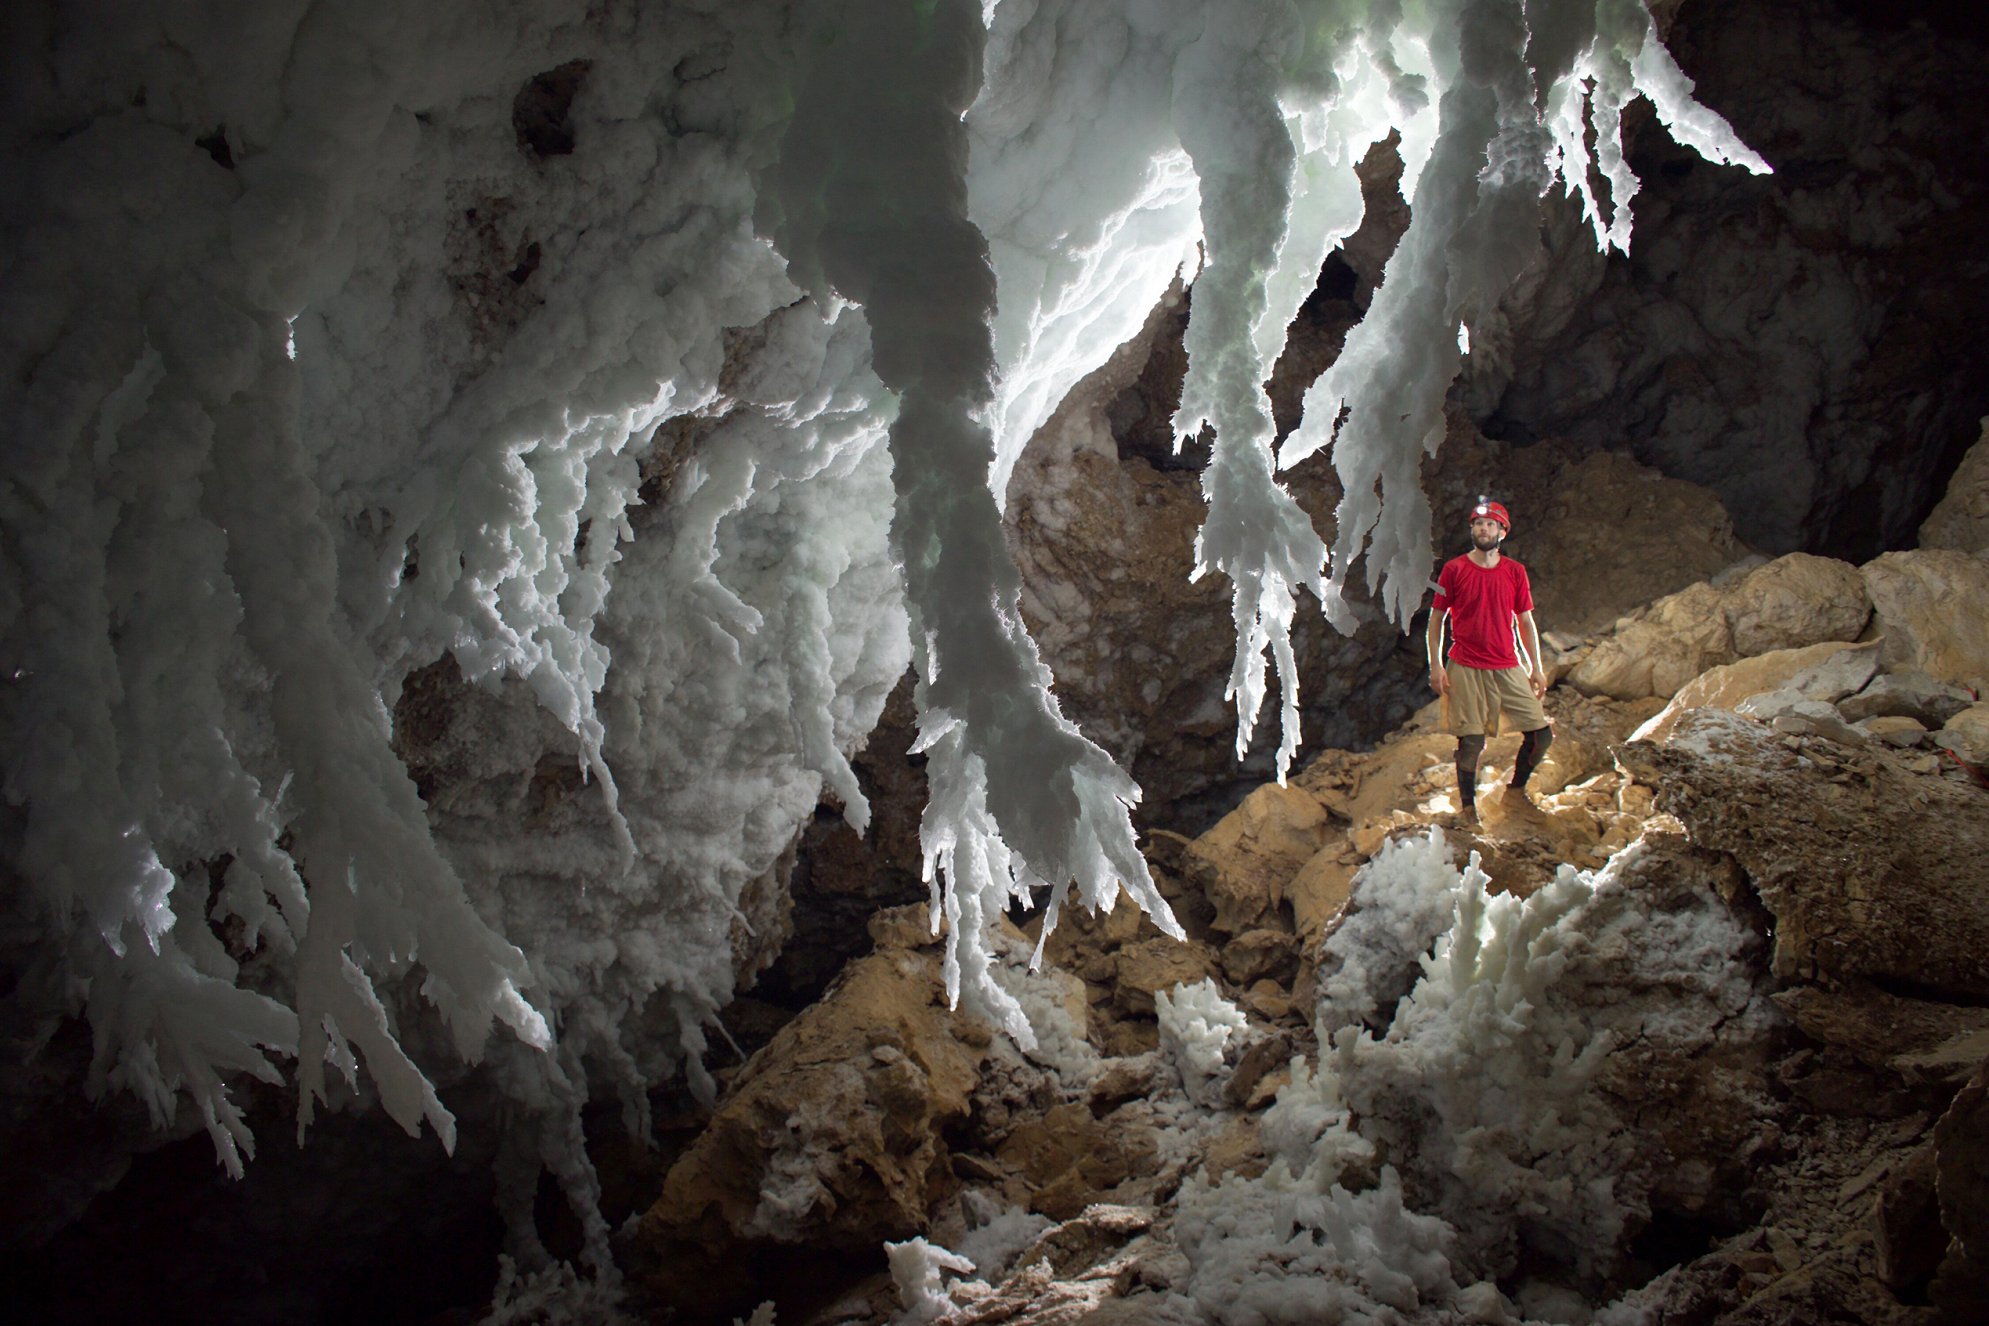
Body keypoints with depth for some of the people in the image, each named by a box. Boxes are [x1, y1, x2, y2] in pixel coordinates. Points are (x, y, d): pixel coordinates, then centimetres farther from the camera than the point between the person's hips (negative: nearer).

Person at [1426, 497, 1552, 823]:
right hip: (1466, 670, -3)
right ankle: (1467, 807, 12)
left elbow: (1526, 622, 13)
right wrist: (1435, 666, -3)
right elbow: (1436, 618, 3)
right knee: (1471, 742, -4)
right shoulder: (1454, 569, 0)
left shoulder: (1515, 572, 8)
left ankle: (1515, 792, 20)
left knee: (1542, 733, -1)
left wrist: (1536, 668, 9)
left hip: (1508, 668, 3)